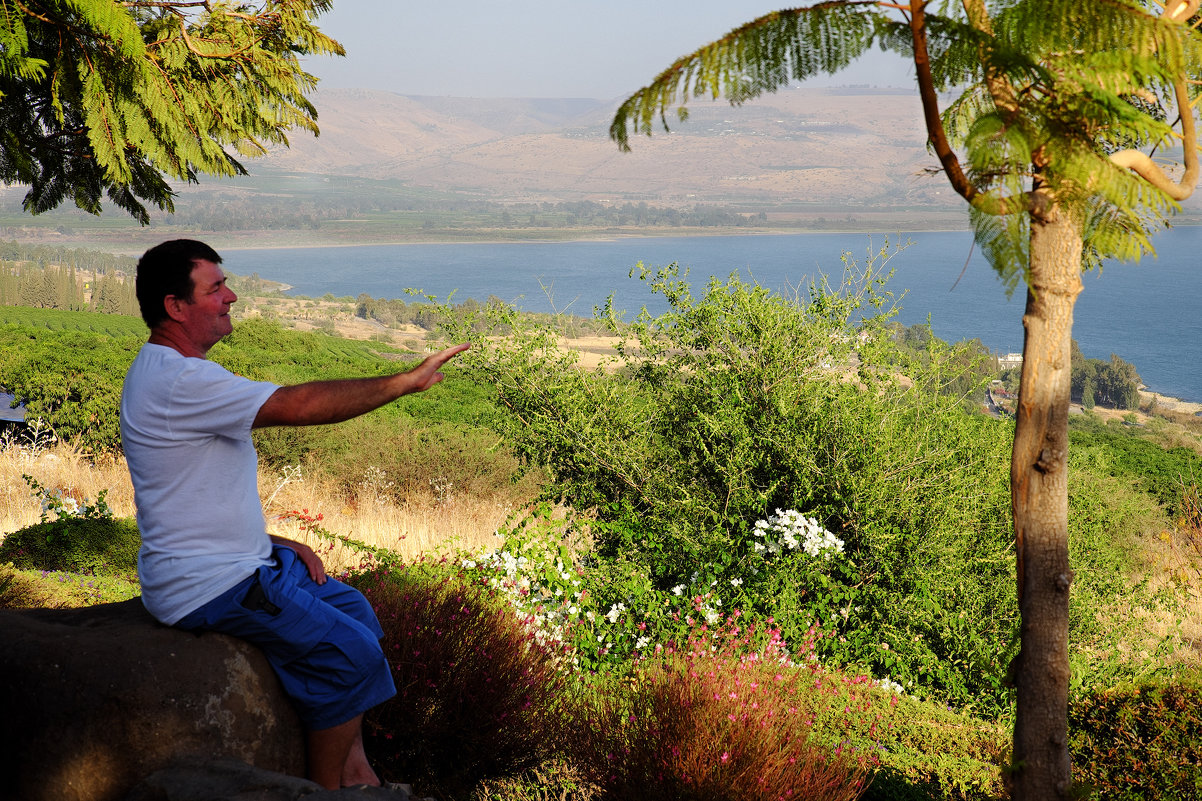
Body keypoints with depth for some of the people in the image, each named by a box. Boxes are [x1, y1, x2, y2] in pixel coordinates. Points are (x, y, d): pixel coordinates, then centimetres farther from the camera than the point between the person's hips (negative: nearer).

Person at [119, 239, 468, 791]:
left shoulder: (170, 372, 13)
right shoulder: (179, 381, -23)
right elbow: (300, 404, -27)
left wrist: (277, 544, 11)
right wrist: (407, 381, -20)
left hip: (239, 559, 11)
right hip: (208, 584, -11)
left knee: (354, 611, 16)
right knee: (352, 654, -13)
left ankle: (353, 768, 18)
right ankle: (327, 789, 3)